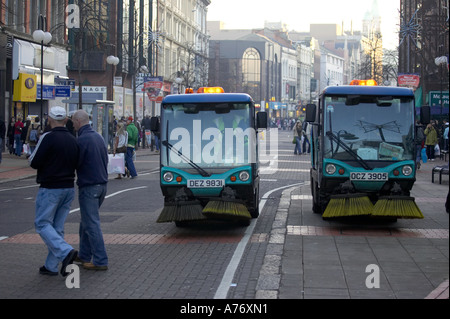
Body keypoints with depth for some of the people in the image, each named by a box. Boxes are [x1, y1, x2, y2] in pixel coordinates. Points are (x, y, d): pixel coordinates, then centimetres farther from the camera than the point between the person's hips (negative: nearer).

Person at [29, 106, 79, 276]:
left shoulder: (48, 138, -15)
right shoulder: (72, 140, 7)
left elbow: (34, 163, -14)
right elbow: (76, 163, 14)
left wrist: (31, 158, 7)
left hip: (50, 189, -7)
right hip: (69, 187, 7)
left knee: (42, 224, -1)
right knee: (58, 226, 11)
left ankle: (66, 252, -20)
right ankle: (51, 266, 13)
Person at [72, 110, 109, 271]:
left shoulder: (82, 139, -16)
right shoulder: (98, 137, 11)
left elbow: (76, 162, -14)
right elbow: (106, 159, 17)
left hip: (89, 186, -9)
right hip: (102, 184, 9)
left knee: (91, 224, -6)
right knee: (87, 221, 20)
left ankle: (100, 261, -7)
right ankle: (85, 255, 28)